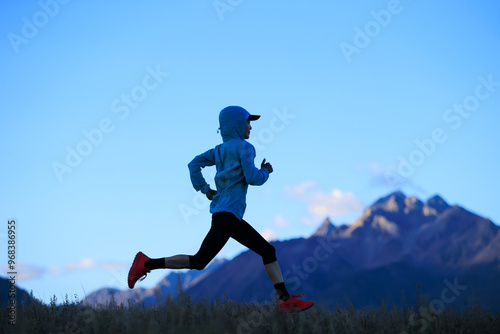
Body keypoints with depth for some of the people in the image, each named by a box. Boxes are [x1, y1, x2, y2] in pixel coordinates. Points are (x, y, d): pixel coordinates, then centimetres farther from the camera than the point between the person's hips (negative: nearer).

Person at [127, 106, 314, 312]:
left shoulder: (220, 150, 17)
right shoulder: (244, 147, -7)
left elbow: (194, 164, 13)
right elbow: (252, 178, -14)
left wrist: (205, 189, 12)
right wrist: (265, 171, 5)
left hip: (232, 217, 10)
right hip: (227, 213, -10)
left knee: (267, 250, 9)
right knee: (199, 262, -8)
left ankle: (286, 301, 7)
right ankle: (147, 264, -5)